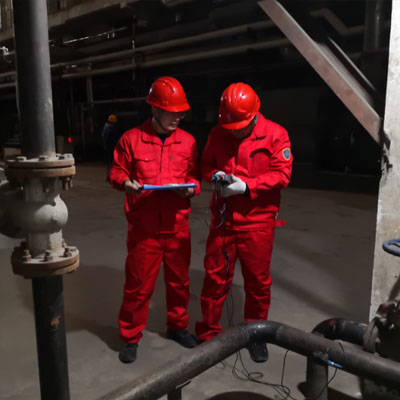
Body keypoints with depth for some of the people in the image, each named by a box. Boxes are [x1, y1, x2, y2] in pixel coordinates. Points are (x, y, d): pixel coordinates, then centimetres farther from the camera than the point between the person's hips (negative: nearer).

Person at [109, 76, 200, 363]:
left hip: (178, 227, 3)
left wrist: (191, 188, -11)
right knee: (138, 285, 6)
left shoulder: (188, 141, 4)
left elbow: (195, 176, 10)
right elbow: (116, 172, 3)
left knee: (179, 281, 16)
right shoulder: (132, 138, -4)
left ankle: (177, 326, 38)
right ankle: (131, 337, 26)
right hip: (144, 228, -3)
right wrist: (125, 183, -19)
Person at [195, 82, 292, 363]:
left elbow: (282, 175, -10)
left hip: (258, 222, -2)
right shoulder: (218, 133, 2)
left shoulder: (275, 134, -7)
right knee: (215, 278, 9)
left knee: (258, 281, 10)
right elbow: (206, 165, 12)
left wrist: (246, 185, -20)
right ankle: (208, 334, 26)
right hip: (223, 219, 2)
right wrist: (216, 176, -11)